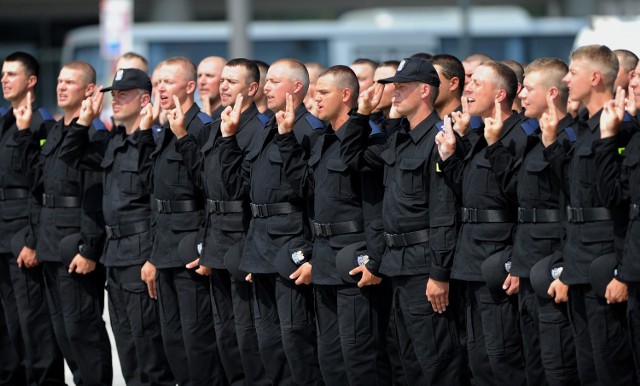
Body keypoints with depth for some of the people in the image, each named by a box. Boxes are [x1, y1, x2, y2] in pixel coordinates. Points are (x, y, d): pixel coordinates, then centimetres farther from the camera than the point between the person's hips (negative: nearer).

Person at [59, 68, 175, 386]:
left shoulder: (152, 143, -13)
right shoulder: (115, 142, 14)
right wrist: (84, 120, 13)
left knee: (146, 336, -7)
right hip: (115, 253, 9)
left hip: (141, 254, -9)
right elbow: (72, 157, 24)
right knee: (124, 338, 13)